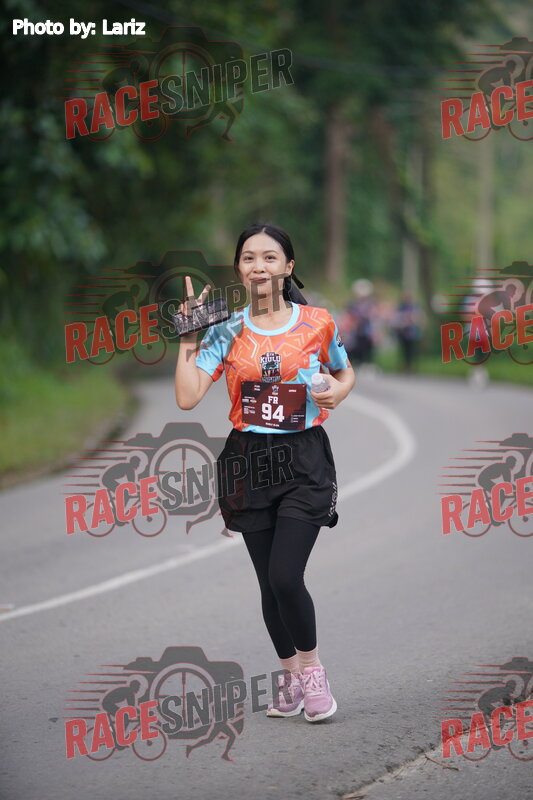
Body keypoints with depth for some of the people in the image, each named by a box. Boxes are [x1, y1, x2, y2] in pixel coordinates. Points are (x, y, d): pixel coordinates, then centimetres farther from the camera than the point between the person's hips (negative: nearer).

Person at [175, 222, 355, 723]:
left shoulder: (317, 323, 0)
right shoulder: (227, 330, 2)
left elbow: (345, 373, 19)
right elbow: (187, 397, -8)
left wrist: (338, 391, -3)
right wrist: (189, 337, -7)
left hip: (304, 461, -2)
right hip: (248, 460, 2)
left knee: (285, 577, -14)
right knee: (269, 583, 7)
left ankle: (311, 667, 10)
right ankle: (290, 675, 27)